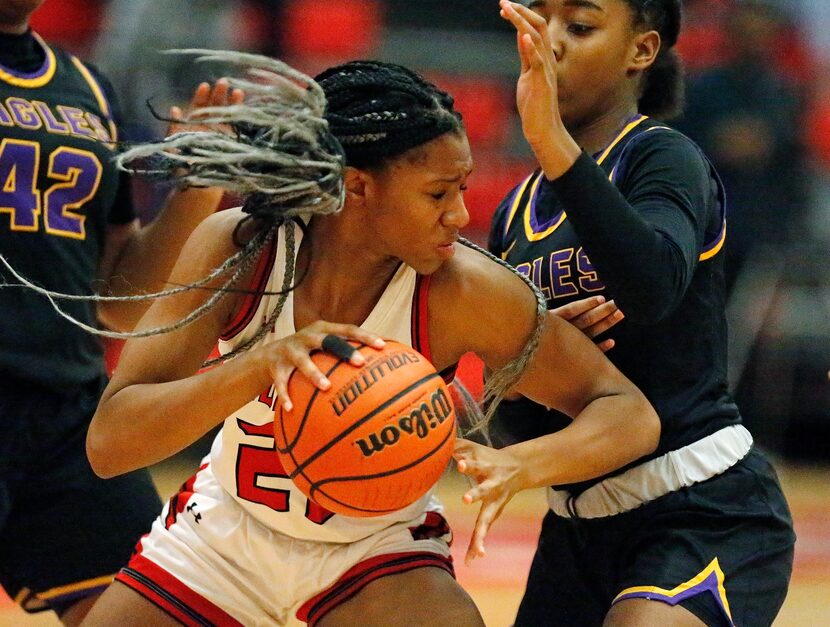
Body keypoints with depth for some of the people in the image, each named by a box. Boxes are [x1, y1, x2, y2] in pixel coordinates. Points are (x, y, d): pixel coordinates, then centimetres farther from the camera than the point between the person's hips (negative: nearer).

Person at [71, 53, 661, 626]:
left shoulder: (460, 291, -26)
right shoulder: (237, 246, -24)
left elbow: (631, 415, -20)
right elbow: (108, 443, -29)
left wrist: (523, 463, -41)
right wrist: (262, 362, -45)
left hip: (378, 549, -2)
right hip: (225, 528, 2)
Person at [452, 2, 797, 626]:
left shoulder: (665, 158, -8)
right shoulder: (515, 215, 12)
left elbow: (655, 285, -32)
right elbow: (513, 414, 14)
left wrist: (553, 141, -39)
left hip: (708, 512, -8)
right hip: (578, 527, 8)